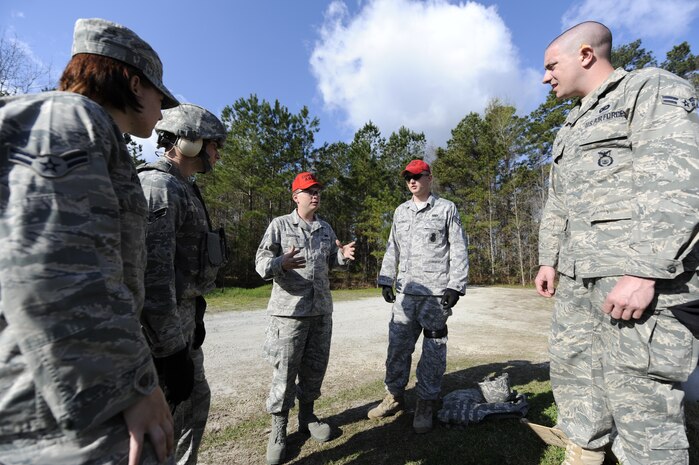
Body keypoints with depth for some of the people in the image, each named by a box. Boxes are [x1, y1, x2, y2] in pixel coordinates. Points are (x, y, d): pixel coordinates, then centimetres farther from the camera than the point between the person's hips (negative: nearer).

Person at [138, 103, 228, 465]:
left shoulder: (182, 189, 15)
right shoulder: (158, 186, -17)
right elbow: (153, 272, -26)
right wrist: (170, 350, -25)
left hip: (182, 321, 10)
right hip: (162, 328, -10)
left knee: (196, 401, 22)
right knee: (166, 421, 4)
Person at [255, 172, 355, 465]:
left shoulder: (326, 229, 12)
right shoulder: (279, 225, -3)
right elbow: (261, 262, -9)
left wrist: (343, 256, -2)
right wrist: (282, 263, -29)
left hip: (322, 310, 5)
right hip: (289, 311, -5)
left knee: (315, 368, 16)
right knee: (284, 372, 3)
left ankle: (307, 417, 36)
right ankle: (278, 430, 24)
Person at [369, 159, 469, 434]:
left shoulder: (447, 209, 2)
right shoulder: (401, 212, 15)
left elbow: (459, 250, -1)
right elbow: (392, 249, 17)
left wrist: (455, 286, -9)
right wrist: (386, 280, 10)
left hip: (436, 293, -4)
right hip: (405, 291, 4)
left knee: (433, 350, 5)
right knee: (398, 345, 9)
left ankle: (426, 405, 20)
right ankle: (394, 396, 25)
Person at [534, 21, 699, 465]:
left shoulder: (652, 89, -1)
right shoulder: (573, 126, 23)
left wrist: (645, 271, -23)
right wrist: (550, 259, 17)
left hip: (641, 276, -8)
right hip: (580, 279, 9)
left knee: (640, 396, -1)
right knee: (572, 371, 15)